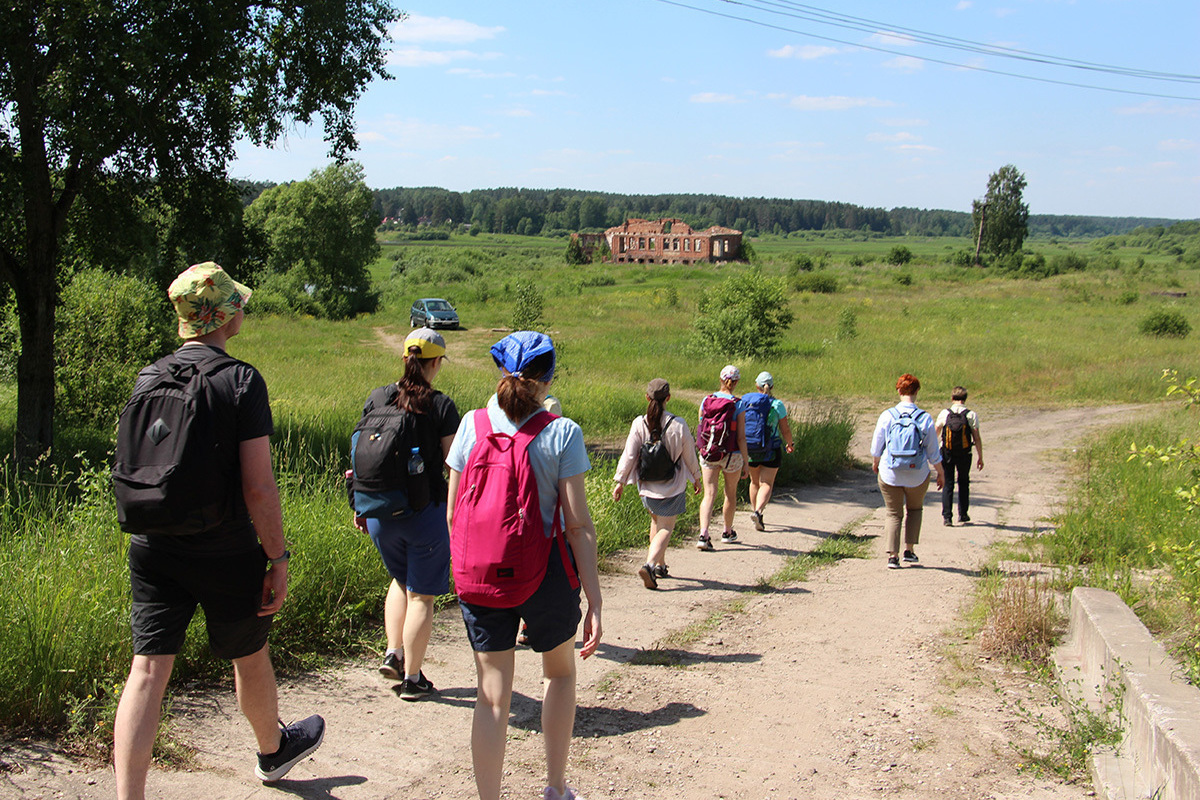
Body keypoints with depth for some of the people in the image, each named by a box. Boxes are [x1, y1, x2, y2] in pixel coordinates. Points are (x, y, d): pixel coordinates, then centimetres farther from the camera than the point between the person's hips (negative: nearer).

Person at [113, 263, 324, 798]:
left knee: (148, 669, 3)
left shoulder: (149, 378, 2)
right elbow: (258, 485, -18)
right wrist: (278, 558, -10)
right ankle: (273, 753, 42)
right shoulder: (241, 380, -14)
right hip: (225, 553, -3)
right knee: (249, 656, 18)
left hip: (152, 549, 4)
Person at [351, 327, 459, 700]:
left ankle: (393, 654, 20)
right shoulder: (441, 406, -11)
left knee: (400, 579, 28)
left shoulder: (376, 398, 1)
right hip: (425, 511, -4)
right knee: (421, 595, 9)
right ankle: (412, 678, 15)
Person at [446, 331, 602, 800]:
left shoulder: (473, 425, -1)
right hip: (546, 574, -1)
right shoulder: (562, 434, -9)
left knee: (492, 695, 8)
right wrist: (594, 603, -9)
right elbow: (579, 524, -12)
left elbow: (453, 513, 2)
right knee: (560, 673, 23)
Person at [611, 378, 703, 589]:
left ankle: (660, 564, 31)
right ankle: (650, 564, -16)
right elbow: (689, 456, -3)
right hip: (672, 486, -3)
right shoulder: (678, 425, -13)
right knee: (666, 528, 5)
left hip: (647, 485, 3)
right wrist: (696, 478, 13)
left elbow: (629, 455, -8)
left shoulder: (639, 424, -10)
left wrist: (620, 481, 3)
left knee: (656, 522, 24)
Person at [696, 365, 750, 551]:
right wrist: (746, 462, -3)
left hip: (708, 453, 2)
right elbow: (741, 437, -10)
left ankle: (703, 534, -16)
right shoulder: (738, 405, -10)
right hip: (731, 455, -2)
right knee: (731, 493, 18)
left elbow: (700, 429, 6)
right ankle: (728, 532, 34)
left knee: (709, 495, 1)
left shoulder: (706, 400, -1)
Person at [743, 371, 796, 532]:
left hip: (751, 449, 2)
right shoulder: (777, 404, -7)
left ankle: (755, 510, 34)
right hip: (772, 451, -2)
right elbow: (785, 430, -3)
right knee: (766, 484, -2)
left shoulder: (747, 401, -4)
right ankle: (758, 511, -24)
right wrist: (790, 444, 16)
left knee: (755, 481, 21)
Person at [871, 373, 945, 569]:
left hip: (890, 475, 0)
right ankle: (909, 550, 17)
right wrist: (940, 473, 13)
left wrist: (875, 462, 22)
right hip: (917, 477, 0)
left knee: (894, 514, 12)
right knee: (914, 509, 23)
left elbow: (876, 446, 2)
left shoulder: (887, 416, -8)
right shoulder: (925, 419, -9)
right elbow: (933, 452, -1)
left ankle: (892, 555, 2)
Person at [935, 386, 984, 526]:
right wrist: (980, 457, 1)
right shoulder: (971, 415, -9)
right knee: (963, 483, 19)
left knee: (948, 484, 6)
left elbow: (935, 433, 4)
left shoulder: (944, 413, -6)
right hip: (964, 455, 0)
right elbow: (977, 438, -9)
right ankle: (962, 515, 24)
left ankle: (947, 517, 0)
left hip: (947, 454, 0)